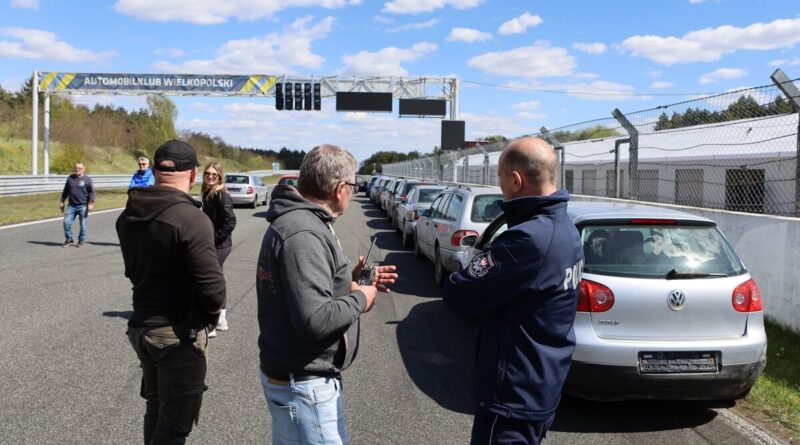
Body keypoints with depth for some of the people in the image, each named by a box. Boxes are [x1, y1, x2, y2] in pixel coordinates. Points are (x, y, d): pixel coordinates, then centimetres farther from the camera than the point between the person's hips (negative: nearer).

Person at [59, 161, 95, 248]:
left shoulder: (87, 179, -1)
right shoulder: (70, 178, 10)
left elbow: (92, 192, -3)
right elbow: (65, 191, 17)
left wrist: (91, 203, -11)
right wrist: (62, 202, 15)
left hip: (83, 206, -3)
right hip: (71, 205, 3)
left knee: (83, 225, 2)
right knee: (67, 222, -2)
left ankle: (81, 241, 16)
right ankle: (68, 239, 14)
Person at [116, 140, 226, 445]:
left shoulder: (129, 215, 2)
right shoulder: (191, 219, -22)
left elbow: (133, 269, 11)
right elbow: (212, 285, -24)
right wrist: (209, 316, -4)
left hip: (141, 325, 8)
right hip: (179, 333, -7)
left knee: (155, 410, 24)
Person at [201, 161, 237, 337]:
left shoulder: (222, 196, -16)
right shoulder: (208, 194, 10)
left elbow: (230, 222, -24)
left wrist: (212, 239, -19)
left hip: (218, 247, -9)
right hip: (213, 246, 9)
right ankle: (221, 320, 29)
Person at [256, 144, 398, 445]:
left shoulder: (298, 220, 8)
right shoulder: (303, 234, -25)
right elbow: (315, 319, -31)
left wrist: (352, 283, 8)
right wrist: (359, 299, -15)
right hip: (303, 386, -10)